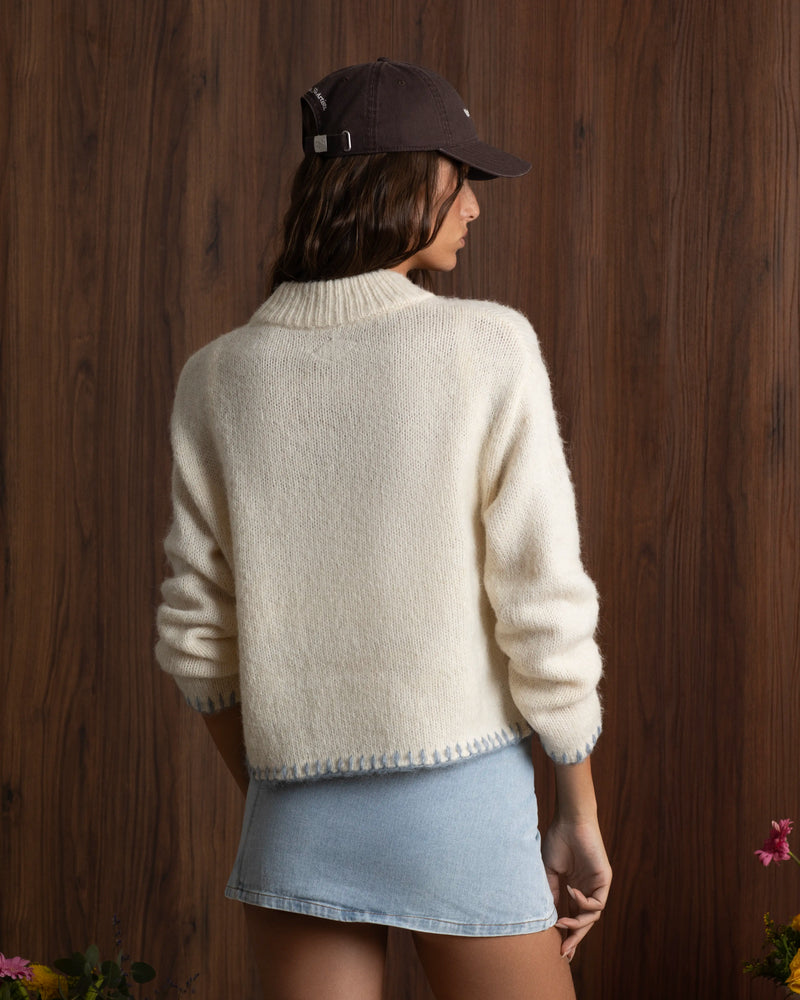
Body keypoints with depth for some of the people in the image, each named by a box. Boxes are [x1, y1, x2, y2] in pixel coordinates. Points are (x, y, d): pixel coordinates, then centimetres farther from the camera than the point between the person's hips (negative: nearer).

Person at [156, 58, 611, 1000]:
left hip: (303, 816, 3)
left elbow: (201, 630, 2)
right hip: (461, 809, -3)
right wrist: (581, 818, -1)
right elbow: (542, 611, -13)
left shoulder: (218, 378, -2)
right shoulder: (488, 348, -13)